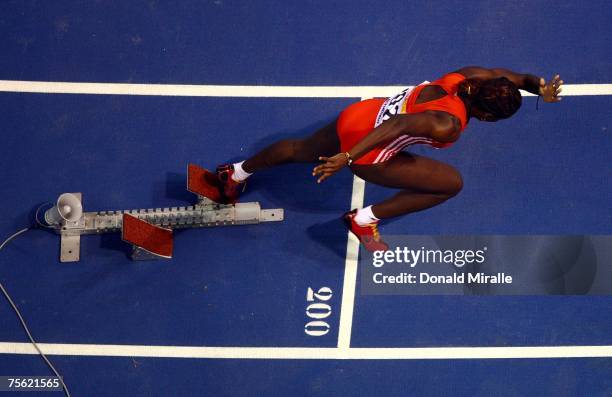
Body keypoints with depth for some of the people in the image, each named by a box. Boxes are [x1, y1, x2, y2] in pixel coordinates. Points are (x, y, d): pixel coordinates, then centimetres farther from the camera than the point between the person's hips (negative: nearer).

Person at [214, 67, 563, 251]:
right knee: (451, 183, -6)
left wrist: (539, 87, -9)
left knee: (302, 150, 33)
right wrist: (348, 158, -40)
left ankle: (237, 173, 56)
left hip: (358, 115, 8)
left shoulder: (473, 77, -10)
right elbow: (401, 125, -39)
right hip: (365, 147, -8)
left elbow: (510, 77, 8)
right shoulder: (448, 125, -31)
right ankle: (365, 219, 5)